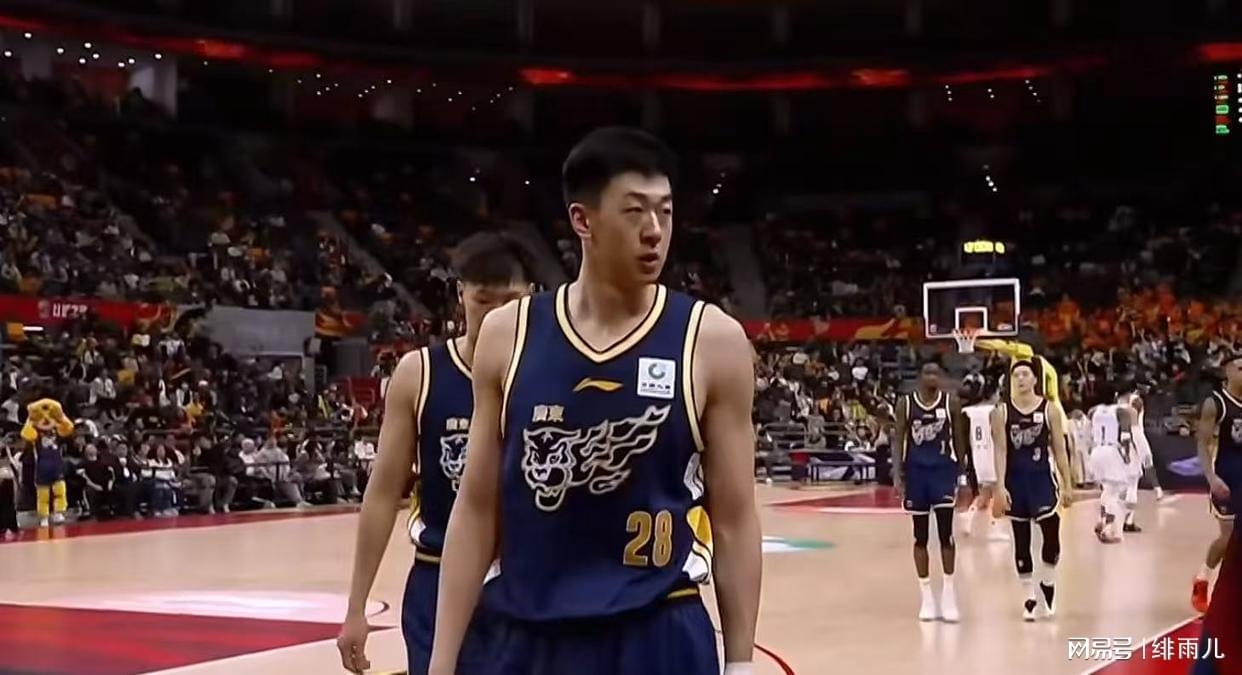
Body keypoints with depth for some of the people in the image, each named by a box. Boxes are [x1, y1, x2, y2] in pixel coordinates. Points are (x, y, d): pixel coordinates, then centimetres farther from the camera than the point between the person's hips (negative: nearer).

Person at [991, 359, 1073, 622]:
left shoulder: (1049, 410, 0)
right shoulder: (1001, 412, 0)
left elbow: (1059, 450, 2)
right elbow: (1000, 451, -4)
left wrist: (1067, 486, -1)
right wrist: (1000, 486, -13)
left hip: (1042, 476, -1)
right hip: (1015, 478, 1)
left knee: (1051, 531, -12)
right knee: (1021, 539, 6)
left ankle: (1048, 584, 12)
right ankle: (1028, 597, 15)